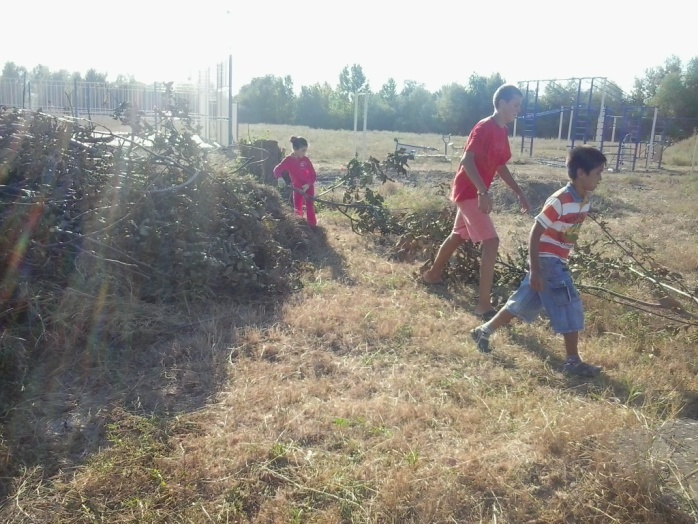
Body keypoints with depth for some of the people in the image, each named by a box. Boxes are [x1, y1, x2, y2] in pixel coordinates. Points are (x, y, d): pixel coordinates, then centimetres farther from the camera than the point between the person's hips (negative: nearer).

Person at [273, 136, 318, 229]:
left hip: (308, 186, -1)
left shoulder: (306, 160, -14)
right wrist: (279, 178, -41)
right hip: (297, 187, 1)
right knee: (297, 207, 12)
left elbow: (313, 174, -12)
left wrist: (308, 184, -29)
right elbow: (277, 169, -18)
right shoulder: (288, 160, -17)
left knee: (309, 205, -1)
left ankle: (312, 225, 8)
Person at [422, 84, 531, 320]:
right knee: (491, 242, -15)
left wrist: (519, 192, 15)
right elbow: (467, 161, -26)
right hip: (469, 191, -10)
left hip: (474, 192, 10)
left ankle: (432, 273, 45)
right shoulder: (484, 127, -18)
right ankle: (484, 303, -14)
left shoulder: (502, 131, 11)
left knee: (459, 235, 24)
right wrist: (483, 191, -36)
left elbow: (500, 166, 19)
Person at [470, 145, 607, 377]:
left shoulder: (583, 201, 6)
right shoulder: (560, 201, -22)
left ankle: (483, 331, 25)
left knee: (524, 303, 15)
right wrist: (535, 271, -22)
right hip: (547, 261, -9)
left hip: (556, 261, 9)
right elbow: (534, 234, -21)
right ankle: (573, 361, 8)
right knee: (570, 307, -4)